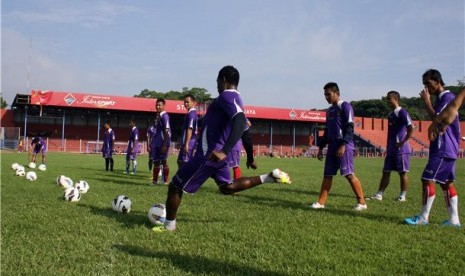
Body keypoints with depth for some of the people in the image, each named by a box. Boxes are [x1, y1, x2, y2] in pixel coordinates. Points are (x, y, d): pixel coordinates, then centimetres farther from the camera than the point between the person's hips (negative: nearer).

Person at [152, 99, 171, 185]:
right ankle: (154, 180, 20)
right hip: (157, 143, 9)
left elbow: (166, 131, -17)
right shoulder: (159, 116, 16)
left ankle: (166, 181, -1)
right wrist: (153, 144, 22)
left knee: (164, 161, -6)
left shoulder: (164, 116, -12)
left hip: (162, 143, -9)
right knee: (156, 161, 13)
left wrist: (164, 145, -21)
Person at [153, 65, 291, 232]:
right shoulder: (235, 99, 13)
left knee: (175, 187, 3)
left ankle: (169, 226, 16)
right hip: (216, 153, 9)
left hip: (208, 154, -9)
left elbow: (240, 122, -34)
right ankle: (270, 177, 12)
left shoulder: (226, 96, -17)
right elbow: (243, 128, 23)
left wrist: (224, 151, -42)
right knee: (227, 187, 22)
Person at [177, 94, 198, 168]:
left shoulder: (191, 113, -13)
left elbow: (190, 129, -20)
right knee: (180, 161, 17)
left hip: (188, 144, -10)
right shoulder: (193, 113, 17)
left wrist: (186, 144, -23)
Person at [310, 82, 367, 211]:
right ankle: (321, 202, 9)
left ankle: (361, 202, 0)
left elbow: (349, 128, -13)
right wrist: (321, 147, 19)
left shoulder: (345, 106, -6)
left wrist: (343, 145, -20)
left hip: (344, 147, -8)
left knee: (349, 174, -9)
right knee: (327, 175, 6)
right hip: (332, 147, 8)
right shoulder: (329, 110, 19)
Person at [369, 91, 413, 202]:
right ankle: (379, 195, 9)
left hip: (401, 149, -9)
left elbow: (411, 128, -21)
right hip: (391, 150, 9)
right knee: (386, 172, 7)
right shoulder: (390, 114, 16)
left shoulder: (402, 113, -11)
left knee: (403, 172, 1)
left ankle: (403, 196, 9)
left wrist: (403, 142, -19)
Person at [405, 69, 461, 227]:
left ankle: (423, 217, -4)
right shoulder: (440, 98, 18)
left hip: (443, 149, -10)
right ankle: (454, 219, 12)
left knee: (427, 179, -9)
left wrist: (427, 101, -15)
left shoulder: (447, 97, -12)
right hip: (446, 149, 10)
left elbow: (436, 119, -21)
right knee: (446, 182, 9)